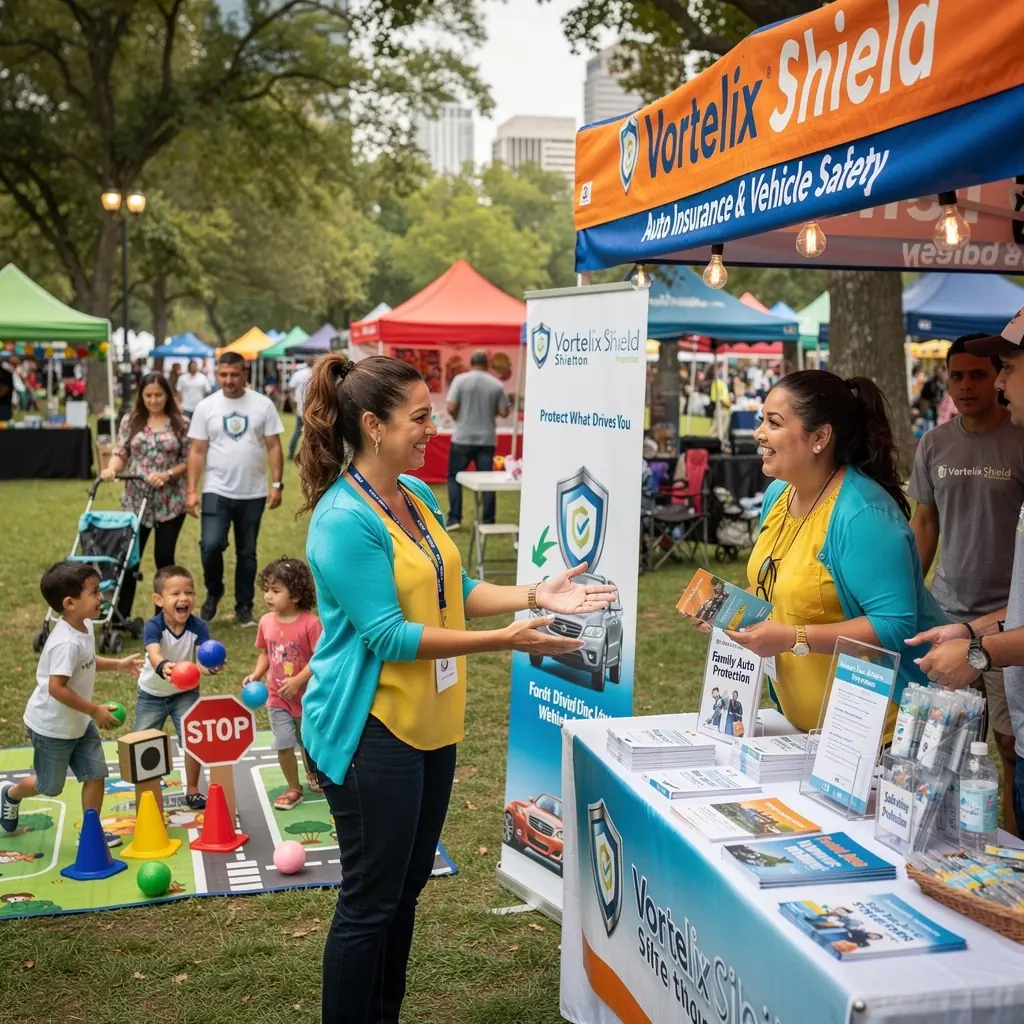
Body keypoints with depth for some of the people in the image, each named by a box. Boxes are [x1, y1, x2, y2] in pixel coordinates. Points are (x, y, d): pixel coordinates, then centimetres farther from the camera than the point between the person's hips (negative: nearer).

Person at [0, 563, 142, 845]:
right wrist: (96, 710, -28)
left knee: (96, 774, 5)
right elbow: (57, 688, -35)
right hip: (52, 726, -8)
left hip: (79, 722, 8)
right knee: (49, 786, 13)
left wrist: (117, 664, 3)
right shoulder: (67, 643, -33)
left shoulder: (83, 626, -4)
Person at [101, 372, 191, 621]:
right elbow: (121, 453, 4)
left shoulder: (180, 424, 1)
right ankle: (121, 614, 11)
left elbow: (188, 461, 0)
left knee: (164, 557, 5)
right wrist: (112, 468, -17)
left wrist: (167, 475, -15)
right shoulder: (130, 422, 5)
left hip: (171, 502, -1)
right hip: (136, 501, 1)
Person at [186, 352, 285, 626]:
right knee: (211, 545, -14)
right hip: (216, 492, 0)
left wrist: (276, 484, -7)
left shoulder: (263, 404, -1)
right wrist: (191, 490, -5)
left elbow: (273, 446, 1)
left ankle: (244, 607, 23)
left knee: (247, 553, 10)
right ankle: (213, 593, 13)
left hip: (253, 493, 1)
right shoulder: (206, 406, 1)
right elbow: (197, 451, 1)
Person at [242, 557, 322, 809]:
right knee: (284, 745, -2)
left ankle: (313, 774, 47)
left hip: (306, 697, -3)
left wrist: (297, 681, -29)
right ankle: (293, 789, 17)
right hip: (277, 698, 3)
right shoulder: (266, 621, -5)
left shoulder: (310, 623, -21)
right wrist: (256, 675, -9)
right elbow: (265, 653, 7)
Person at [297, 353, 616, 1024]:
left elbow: (453, 591, 12)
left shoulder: (419, 495, 6)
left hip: (428, 722, 9)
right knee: (371, 900, 4)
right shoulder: (344, 520, -21)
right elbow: (388, 636, -23)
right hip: (372, 730, -9)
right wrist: (503, 641, -26)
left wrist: (535, 597, -1)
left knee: (407, 885, 20)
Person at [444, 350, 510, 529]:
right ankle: (488, 521, 6)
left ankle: (454, 519, 4)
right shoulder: (496, 384, 1)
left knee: (454, 476, 10)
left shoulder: (460, 380, -6)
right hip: (487, 439, 2)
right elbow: (504, 412, 0)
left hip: (463, 437, -2)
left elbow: (451, 408, -10)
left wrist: (459, 418, 10)